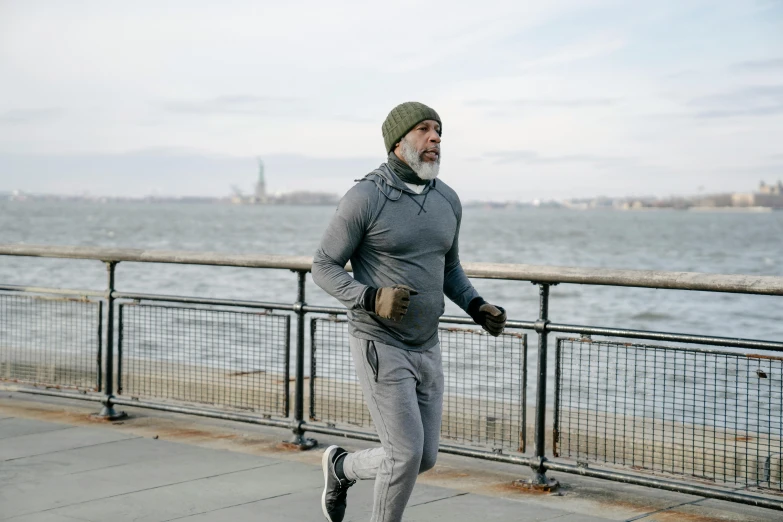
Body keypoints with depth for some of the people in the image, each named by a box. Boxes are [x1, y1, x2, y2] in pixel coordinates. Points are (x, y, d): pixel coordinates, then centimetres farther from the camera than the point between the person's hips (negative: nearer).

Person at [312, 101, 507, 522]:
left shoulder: (446, 200, 4)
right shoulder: (364, 198, -16)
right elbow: (324, 268, -10)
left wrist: (479, 309, -3)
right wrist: (372, 298, -29)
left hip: (424, 348, 7)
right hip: (378, 345, -7)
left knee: (423, 458, 11)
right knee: (407, 454, -10)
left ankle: (342, 467, 39)